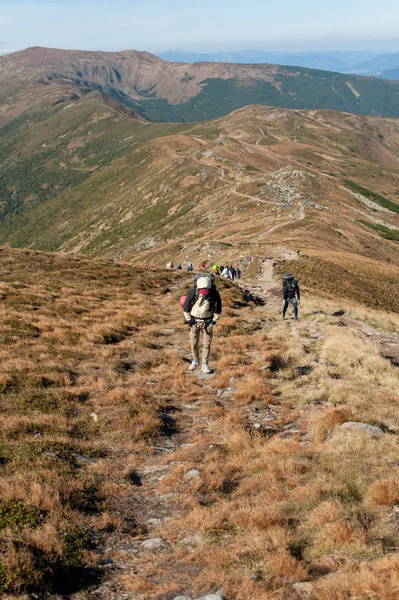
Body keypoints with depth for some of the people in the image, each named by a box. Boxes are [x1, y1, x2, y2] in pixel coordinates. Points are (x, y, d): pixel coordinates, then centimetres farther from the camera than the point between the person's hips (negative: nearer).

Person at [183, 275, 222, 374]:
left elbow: (218, 308, -3)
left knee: (207, 344, 1)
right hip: (195, 321, 0)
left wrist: (214, 321, -3)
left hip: (207, 322, 0)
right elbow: (186, 306, -7)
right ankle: (195, 361, 27)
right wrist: (188, 320, -3)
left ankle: (205, 365, 10)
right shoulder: (193, 292, -19)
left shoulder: (214, 293, -18)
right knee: (194, 343, 8)